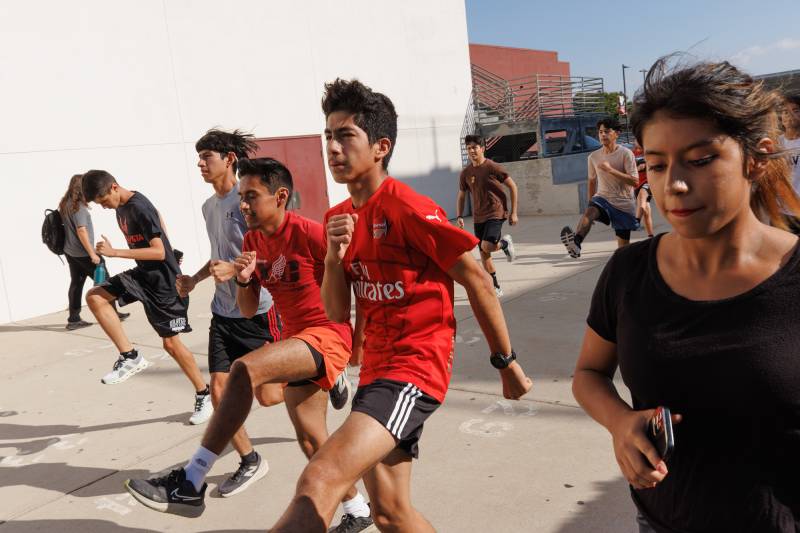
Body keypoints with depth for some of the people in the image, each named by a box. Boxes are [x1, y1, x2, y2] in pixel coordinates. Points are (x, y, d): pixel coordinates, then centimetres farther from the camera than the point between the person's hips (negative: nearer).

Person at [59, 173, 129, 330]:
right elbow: (81, 231, -23)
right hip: (82, 253, -8)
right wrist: (92, 254, -21)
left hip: (70, 251, 8)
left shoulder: (65, 204, 9)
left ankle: (74, 319, 10)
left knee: (76, 283, 10)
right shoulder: (78, 206, -18)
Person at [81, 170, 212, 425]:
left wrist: (114, 252, -29)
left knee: (170, 342, -3)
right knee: (95, 297, -9)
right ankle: (130, 356, -5)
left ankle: (204, 394, 14)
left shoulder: (140, 208, -22)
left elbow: (159, 252, -28)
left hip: (163, 280, -9)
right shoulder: (121, 207, 5)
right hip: (143, 274, 9)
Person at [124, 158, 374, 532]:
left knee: (245, 369, -30)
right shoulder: (252, 240, 5)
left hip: (327, 336, -9)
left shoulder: (310, 234, -18)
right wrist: (243, 280, -10)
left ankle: (190, 483, -23)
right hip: (295, 339, 9)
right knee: (311, 441, 14)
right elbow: (248, 310, 10)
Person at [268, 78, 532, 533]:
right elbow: (338, 313, 7)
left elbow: (477, 280, -10)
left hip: (416, 365, -8)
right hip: (375, 368, 9)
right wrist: (334, 256, -11)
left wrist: (507, 362, -4)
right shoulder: (339, 217, 8)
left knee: (318, 483, -26)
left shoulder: (408, 207, -15)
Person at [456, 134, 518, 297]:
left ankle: (505, 243, 11)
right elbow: (461, 195, 14)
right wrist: (459, 216, 1)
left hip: (496, 213, -5)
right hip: (478, 216, 5)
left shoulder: (493, 167, -10)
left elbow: (512, 186, -5)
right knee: (483, 253, 6)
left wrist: (513, 212, -7)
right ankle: (496, 287, 20)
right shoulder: (465, 172, 3)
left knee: (486, 246, -25)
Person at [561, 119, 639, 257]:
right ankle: (575, 243, -58)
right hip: (602, 198, 2)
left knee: (623, 246, 4)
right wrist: (591, 203, 21)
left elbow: (634, 181, -17)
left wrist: (610, 169, -24)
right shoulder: (594, 156, 4)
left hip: (624, 204, -2)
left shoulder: (626, 153, -9)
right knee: (589, 211, -34)